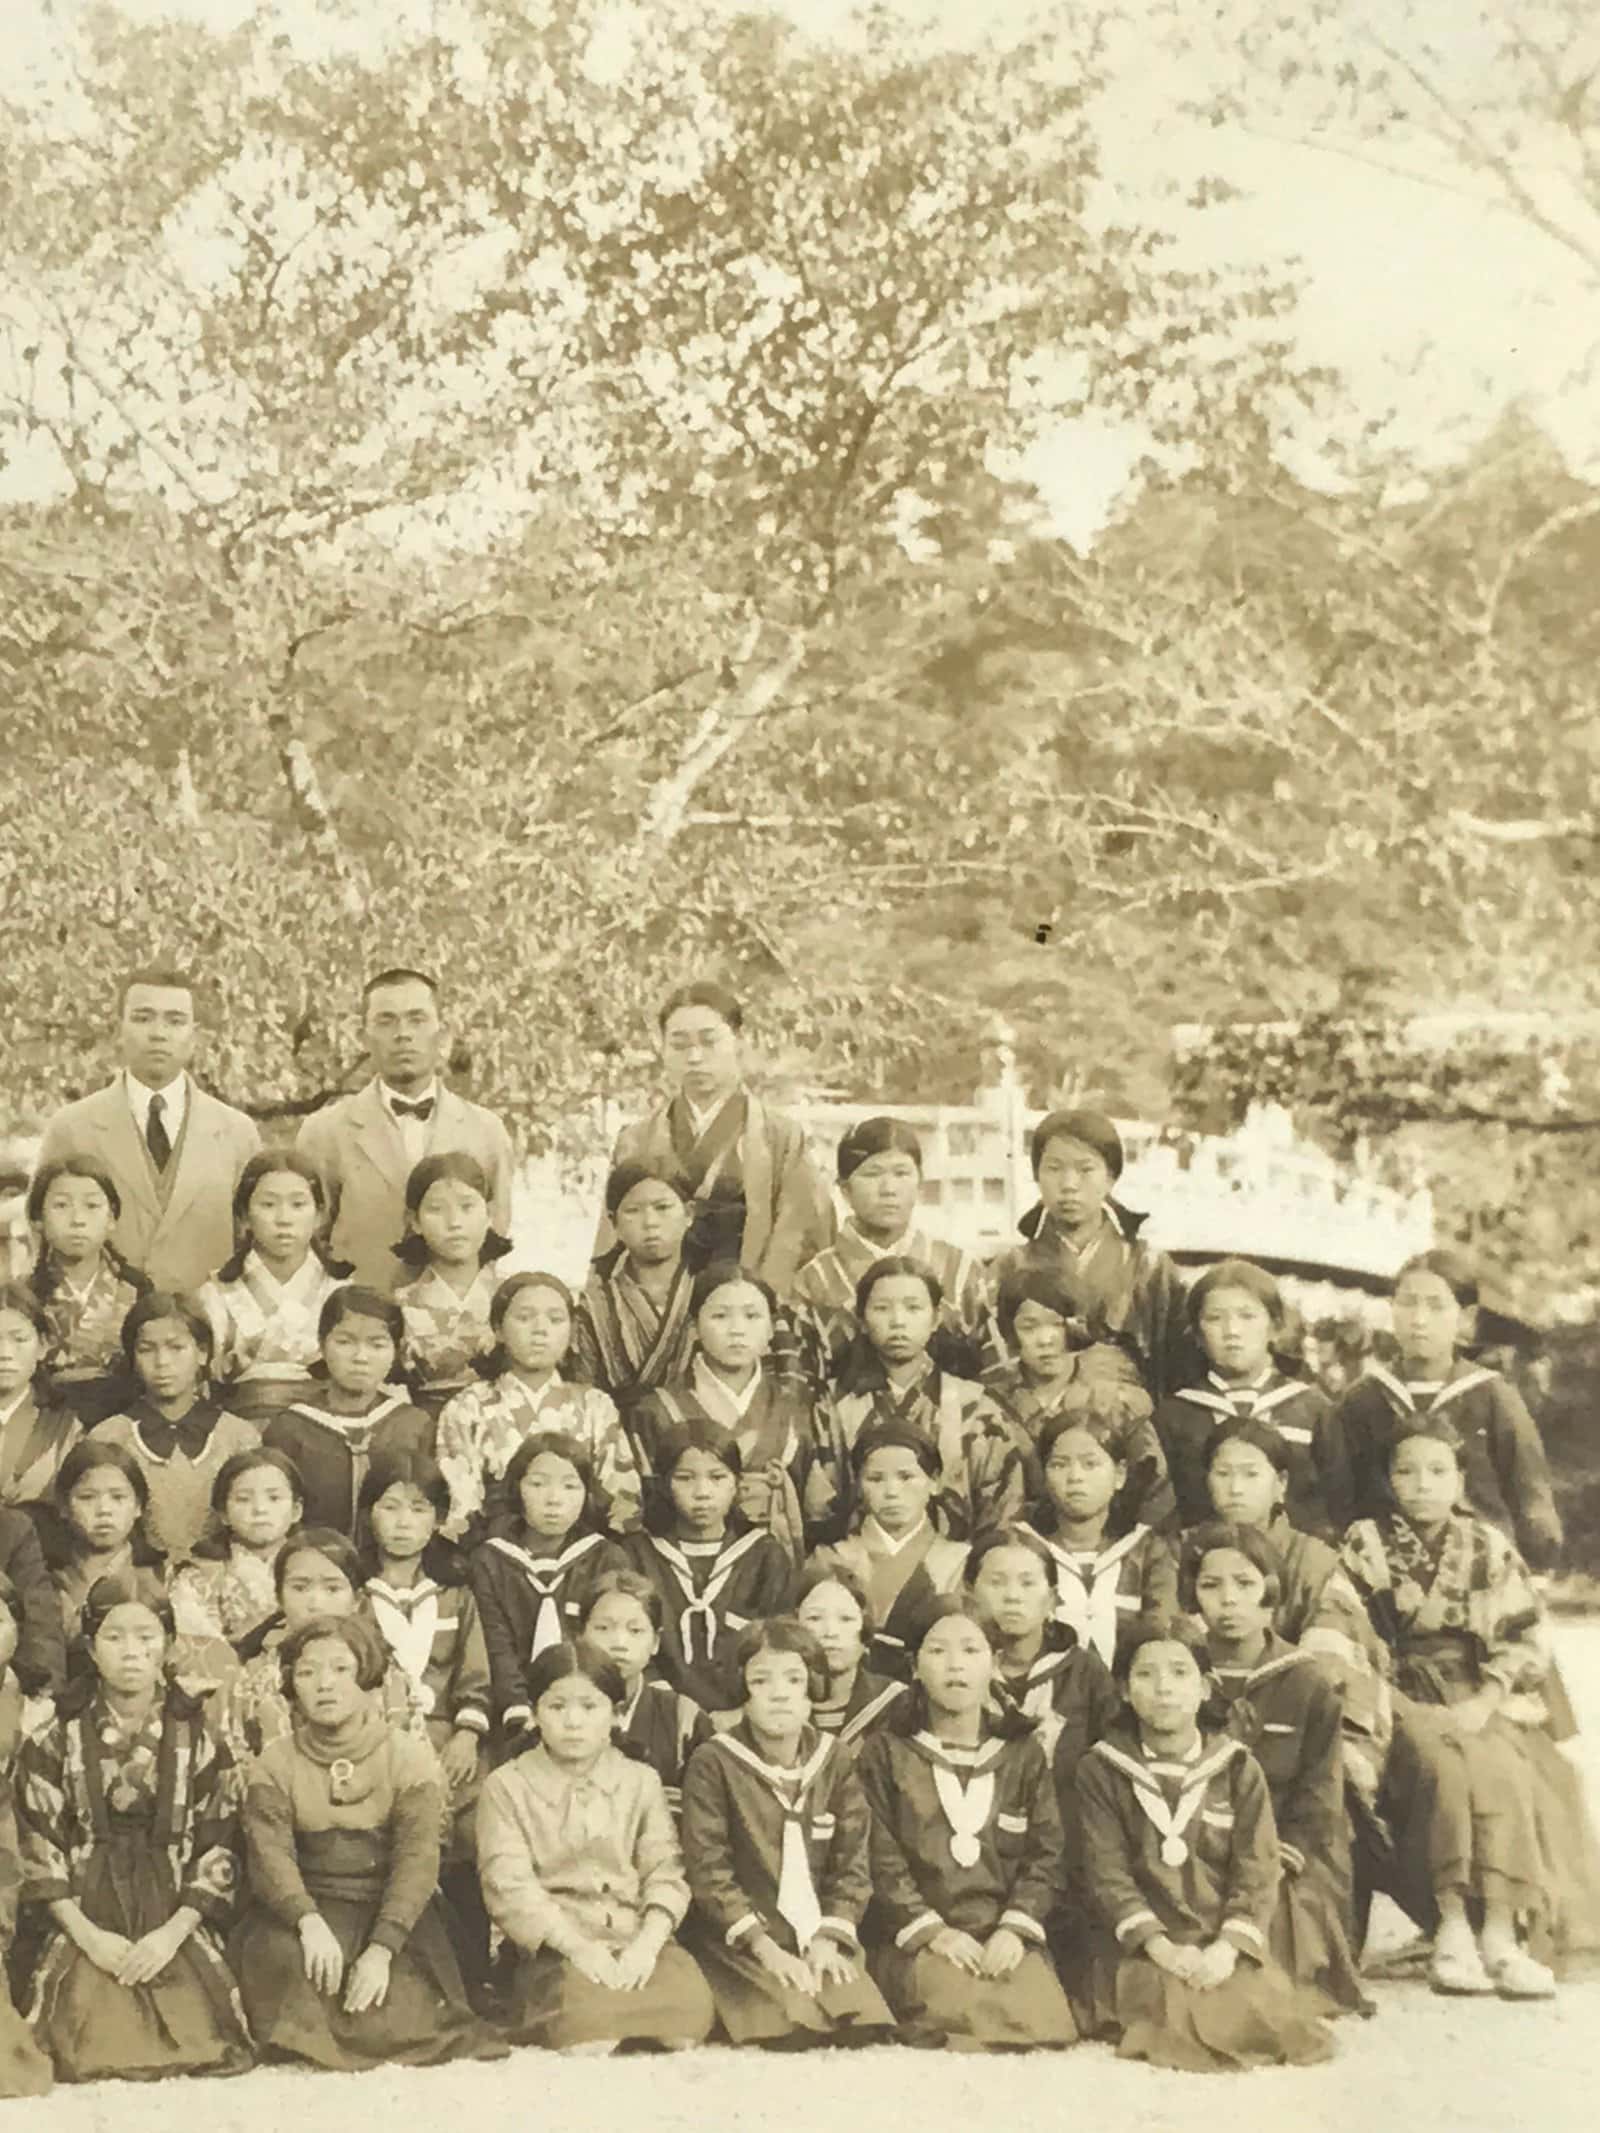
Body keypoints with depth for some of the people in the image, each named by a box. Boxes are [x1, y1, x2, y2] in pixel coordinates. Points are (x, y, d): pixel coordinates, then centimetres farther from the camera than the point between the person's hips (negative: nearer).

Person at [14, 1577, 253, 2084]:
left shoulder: (198, 1740, 5)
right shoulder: (53, 1743, 4)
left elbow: (218, 1851, 3)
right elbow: (38, 1850, 1)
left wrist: (172, 1934, -10)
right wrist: (87, 1936, -10)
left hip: (176, 1925, 1)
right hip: (86, 1928, -1)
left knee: (198, 2043, -21)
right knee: (98, 2053, -24)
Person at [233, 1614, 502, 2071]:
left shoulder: (410, 1758, 0)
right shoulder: (274, 1763, 3)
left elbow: (417, 1860, -11)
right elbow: (270, 1854, -12)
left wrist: (382, 1949, -26)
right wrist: (309, 1922, -32)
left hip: (393, 1915, -1)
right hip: (305, 1909, 1)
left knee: (396, 2014, -26)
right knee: (284, 1960, -33)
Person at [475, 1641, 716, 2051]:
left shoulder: (640, 1781, 12)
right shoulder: (507, 1786, 4)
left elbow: (665, 1872, 4)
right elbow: (509, 1884, -6)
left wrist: (647, 1943, -16)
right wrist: (577, 1946, -19)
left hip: (638, 1940, 3)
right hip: (555, 1947, -3)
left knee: (689, 2004, -26)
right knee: (583, 2015, -36)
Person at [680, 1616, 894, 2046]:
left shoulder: (834, 1761, 8)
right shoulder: (713, 1763, -5)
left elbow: (852, 1863, 5)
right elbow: (708, 1870, -9)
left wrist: (829, 1940, -9)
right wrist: (764, 1946, -15)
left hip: (819, 1941, 4)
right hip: (741, 1942, -4)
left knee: (864, 2020, -20)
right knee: (794, 2025, -28)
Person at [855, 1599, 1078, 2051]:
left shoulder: (1023, 1752, 13)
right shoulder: (886, 1751, 7)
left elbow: (1045, 1855, 7)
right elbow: (881, 1860, 0)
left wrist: (1014, 1928, -10)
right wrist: (932, 1930, -13)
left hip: (1004, 1935, 3)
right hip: (916, 1939, -3)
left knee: (1043, 2014, -26)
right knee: (959, 2005, -35)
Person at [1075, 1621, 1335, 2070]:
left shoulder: (1237, 1767, 7)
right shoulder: (1102, 1768, 4)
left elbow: (1256, 1868, 0)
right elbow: (1107, 1870, -3)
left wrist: (1227, 1946, -16)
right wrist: (1160, 1946, -16)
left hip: (1225, 1943, 2)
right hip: (1149, 1945, -2)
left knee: (1264, 2012, -25)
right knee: (1180, 2022, -29)